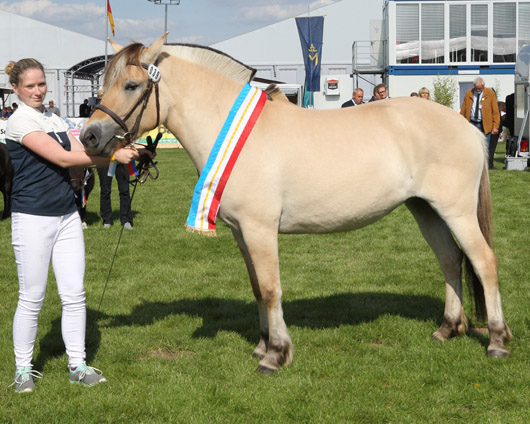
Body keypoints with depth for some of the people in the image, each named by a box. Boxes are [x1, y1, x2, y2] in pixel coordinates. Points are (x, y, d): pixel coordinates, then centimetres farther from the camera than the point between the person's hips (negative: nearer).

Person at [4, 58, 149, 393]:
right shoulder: (20, 122, -11)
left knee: (74, 295, 6)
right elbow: (62, 158, -19)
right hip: (33, 218, -7)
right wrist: (114, 155, -19)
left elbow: (82, 155, 6)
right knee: (32, 299, 2)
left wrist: (127, 154, -10)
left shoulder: (55, 121, 13)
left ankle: (77, 366, 14)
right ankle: (23, 369, 15)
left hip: (67, 216, 7)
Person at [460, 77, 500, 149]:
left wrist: (495, 127, -8)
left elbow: (495, 112, 0)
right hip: (471, 124, 2)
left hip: (484, 125, -2)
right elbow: (462, 111, 9)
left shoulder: (490, 93, 1)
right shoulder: (468, 94, 7)